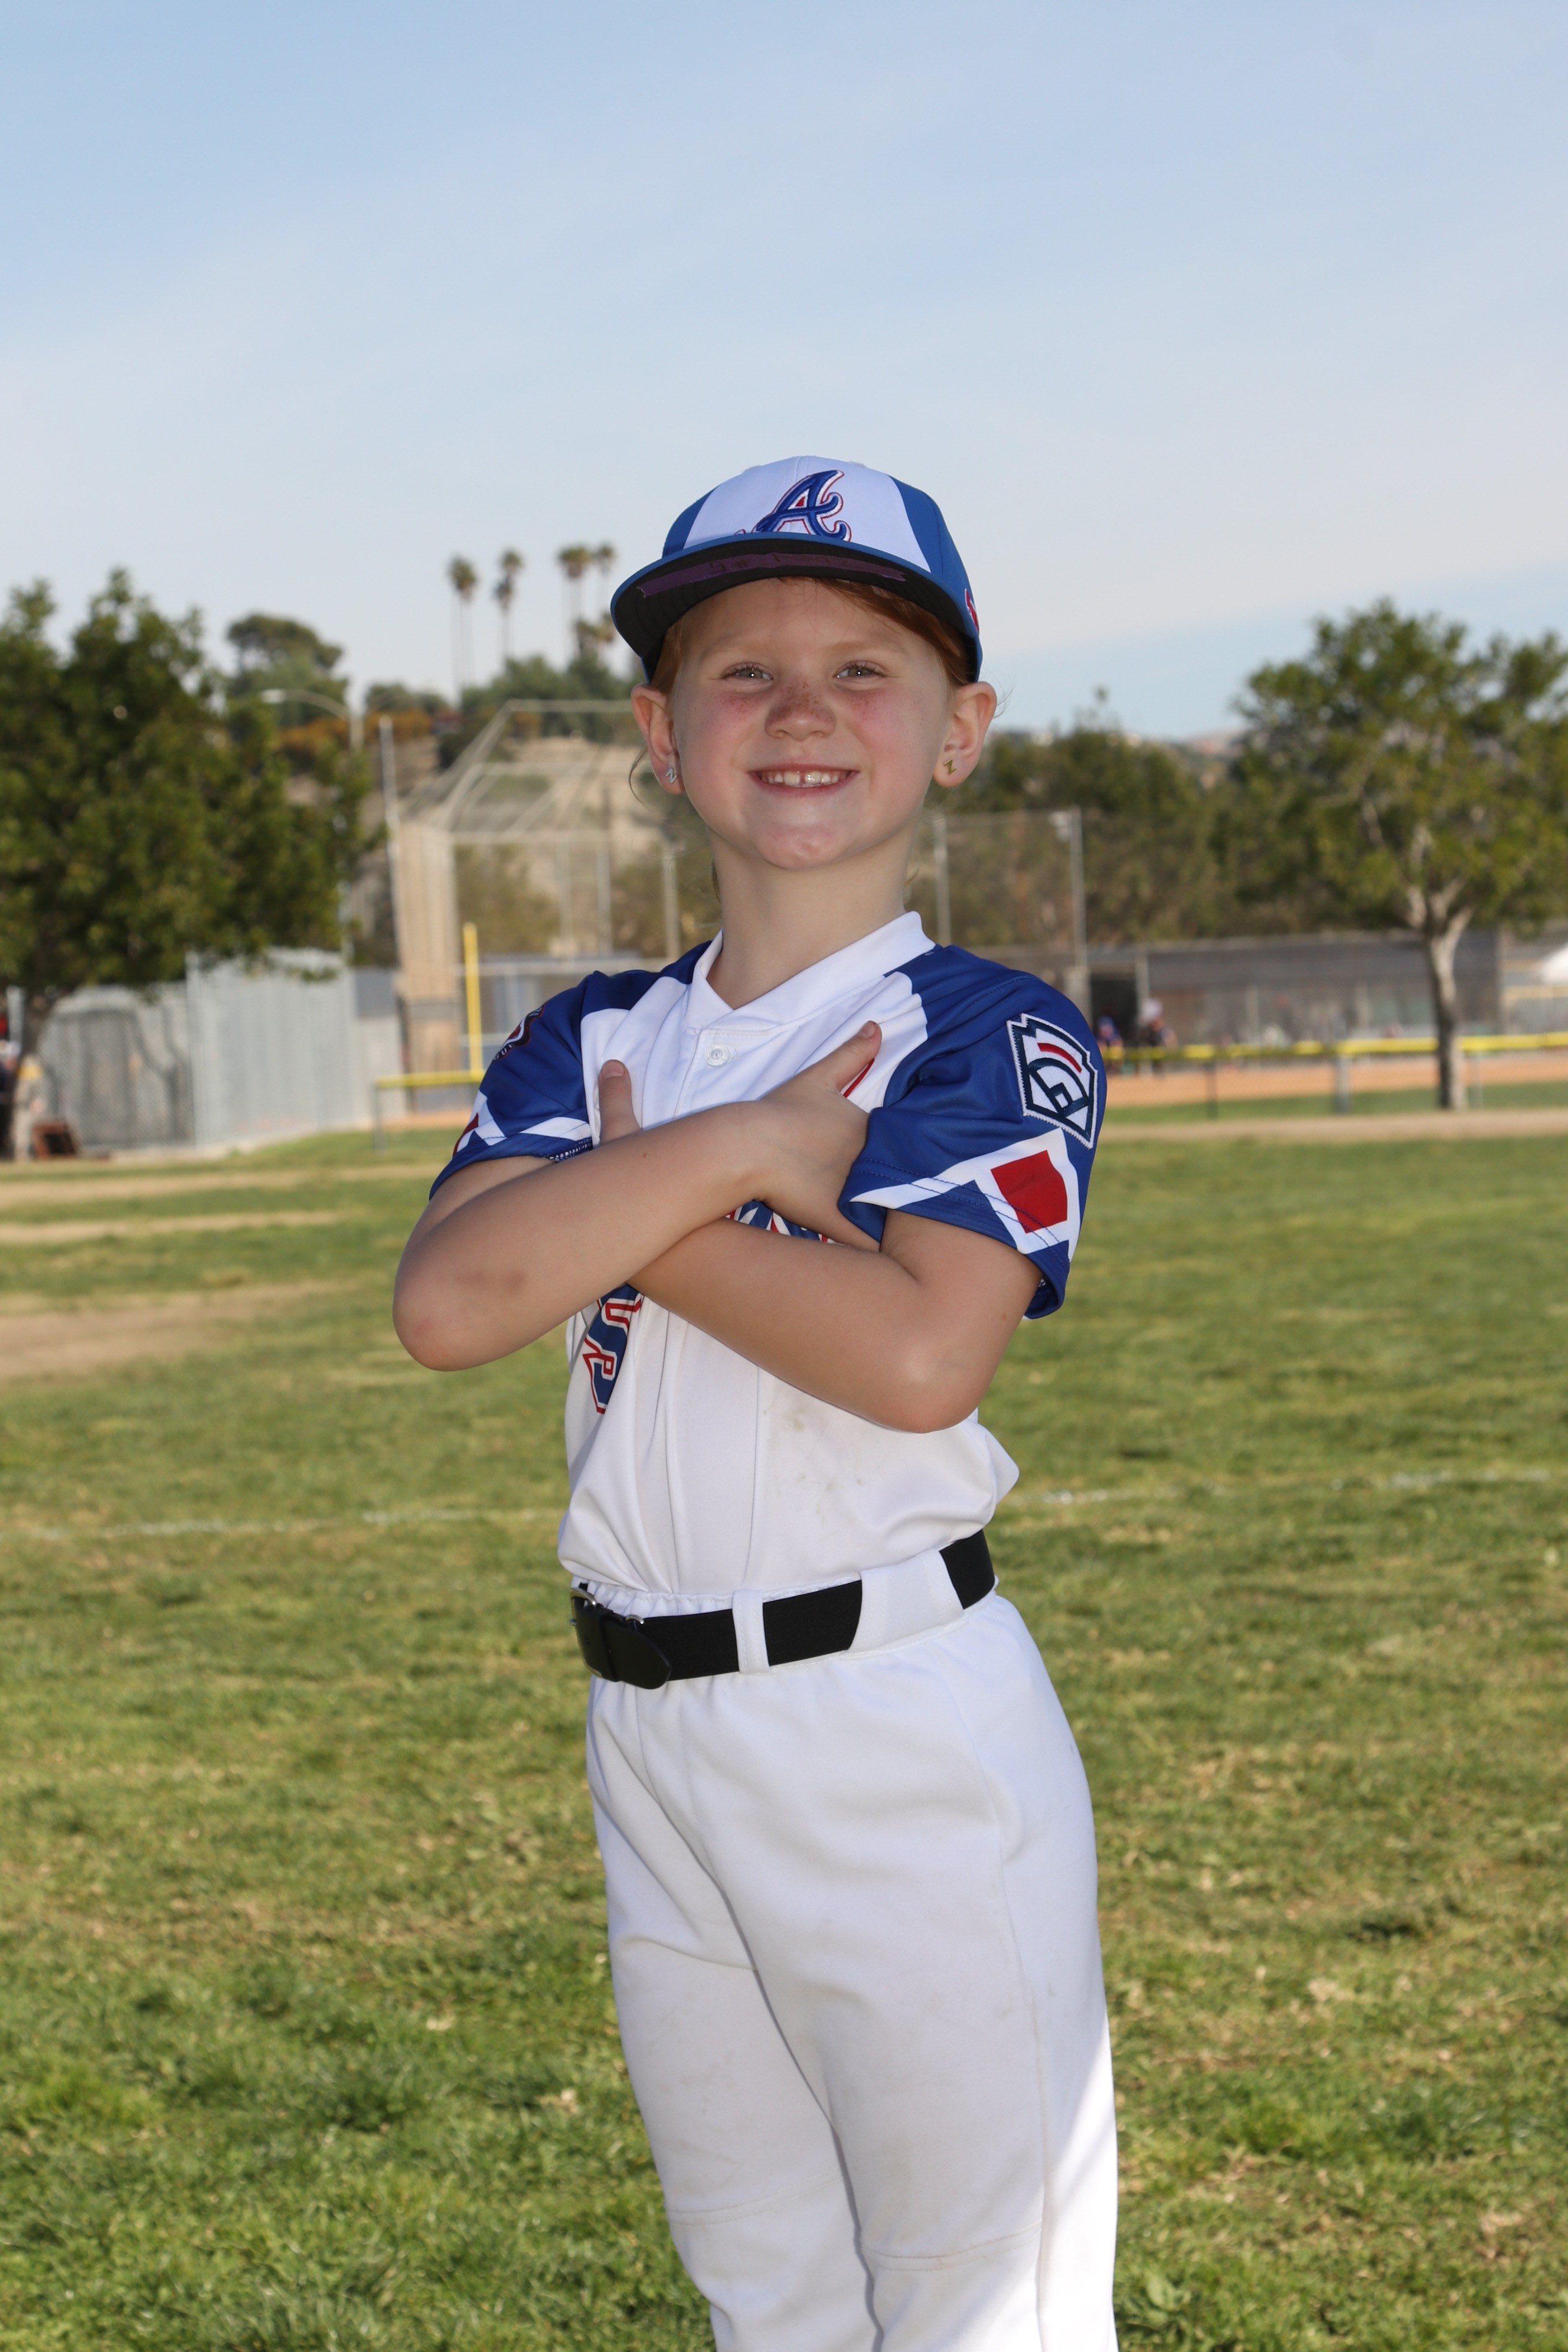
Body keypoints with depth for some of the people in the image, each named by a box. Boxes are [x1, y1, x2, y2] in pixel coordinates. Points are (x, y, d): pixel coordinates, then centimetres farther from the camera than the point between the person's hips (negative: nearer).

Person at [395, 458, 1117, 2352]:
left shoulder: (996, 1038, -5)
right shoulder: (591, 1045, 10)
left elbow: (921, 1355, -22)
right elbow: (445, 1303, -8)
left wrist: (623, 1208, -12)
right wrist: (740, 1151, -15)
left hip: (908, 1730, -6)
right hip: (646, 1734, 6)